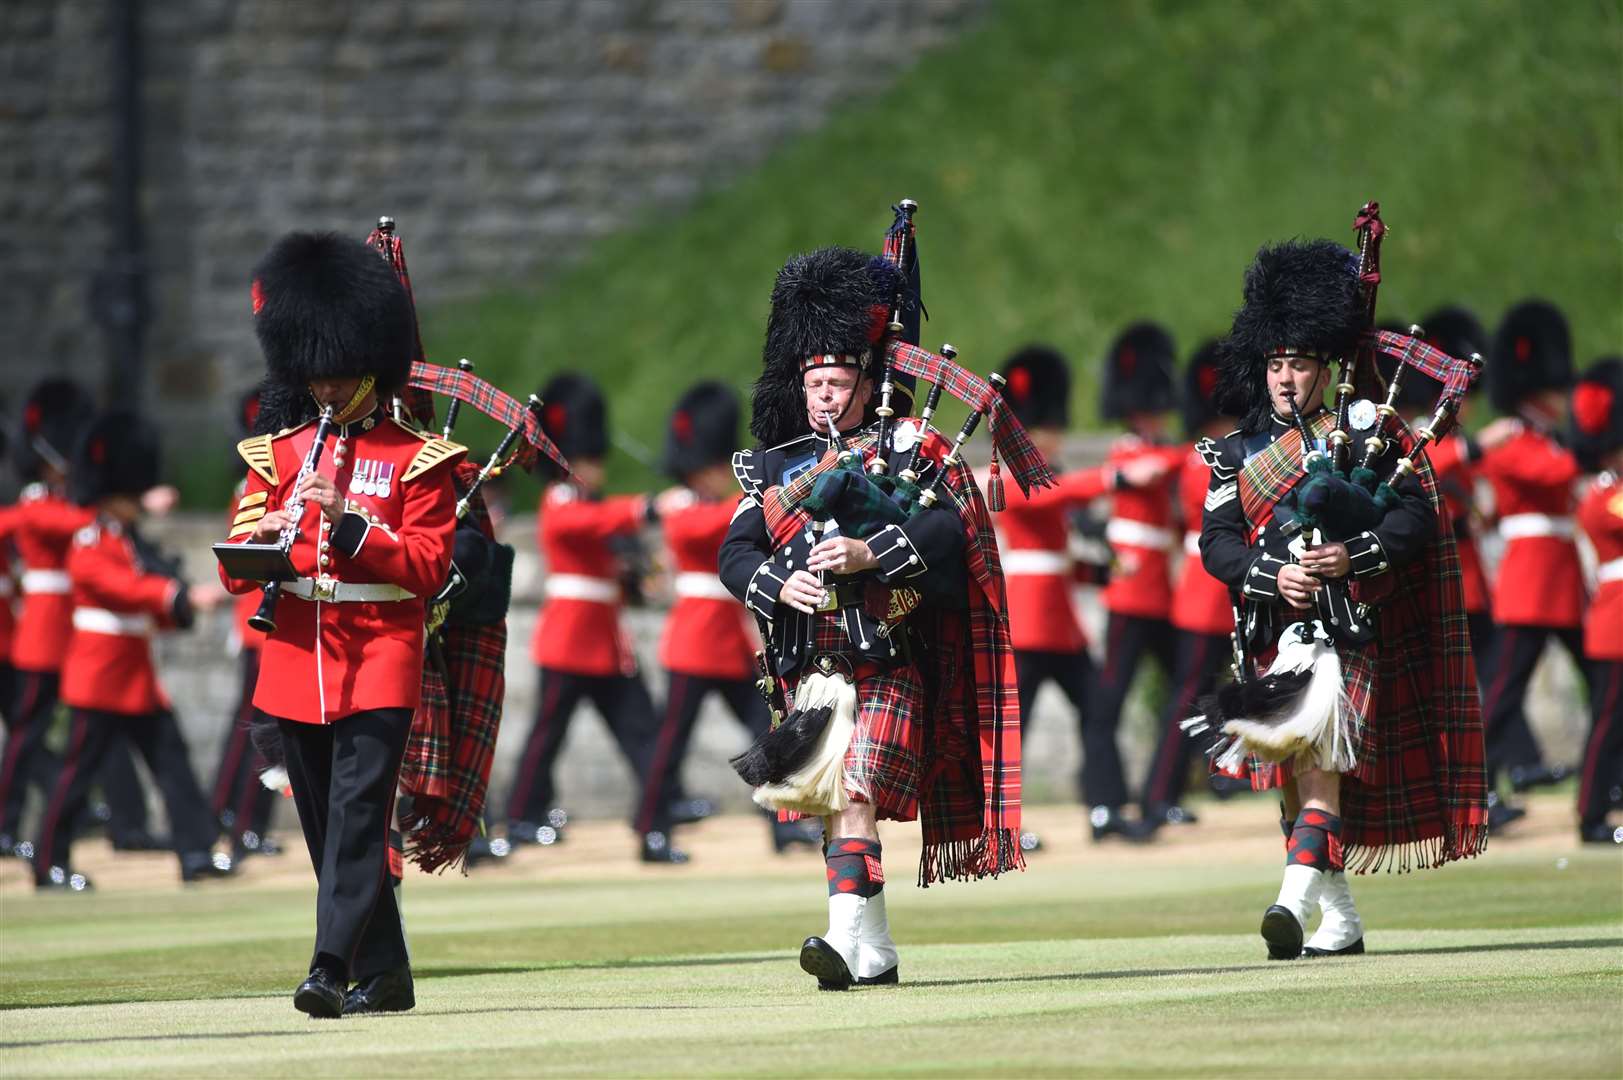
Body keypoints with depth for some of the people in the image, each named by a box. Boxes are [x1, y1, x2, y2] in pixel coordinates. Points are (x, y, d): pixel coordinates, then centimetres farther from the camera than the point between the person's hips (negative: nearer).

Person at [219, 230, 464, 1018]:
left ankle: (331, 970, -21)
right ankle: (384, 975, 17)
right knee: (327, 828, 7)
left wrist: (349, 525, -20)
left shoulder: (416, 458, 1)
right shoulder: (277, 453, 12)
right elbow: (236, 573, 7)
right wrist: (258, 542, -16)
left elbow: (428, 566, -8)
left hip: (379, 663, -5)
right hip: (296, 659, 5)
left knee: (356, 819, -15)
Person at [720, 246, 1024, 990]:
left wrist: (871, 554, -23)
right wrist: (778, 583, -17)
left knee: (857, 798, -17)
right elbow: (735, 553, 3)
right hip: (809, 673, 5)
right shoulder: (775, 469, 14)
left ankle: (846, 941, -25)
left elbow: (948, 529, -11)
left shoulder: (904, 452, 3)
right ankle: (875, 955, 15)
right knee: (830, 810, 7)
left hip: (884, 668, -5)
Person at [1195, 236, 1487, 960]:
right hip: (1272, 632, 4)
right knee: (1293, 776, 7)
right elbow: (1216, 542, 1)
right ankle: (1340, 920, 18)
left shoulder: (1365, 435, 4)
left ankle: (1294, 903, -31)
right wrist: (1273, 574, -17)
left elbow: (1417, 516, -3)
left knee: (1319, 755, -19)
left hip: (1345, 628, -4)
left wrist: (1353, 555, -19)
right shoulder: (1237, 454, 11)